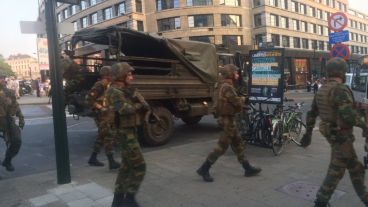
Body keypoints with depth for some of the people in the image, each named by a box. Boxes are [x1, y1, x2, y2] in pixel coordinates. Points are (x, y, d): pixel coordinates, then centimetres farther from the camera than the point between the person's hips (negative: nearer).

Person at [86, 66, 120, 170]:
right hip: (102, 116, -9)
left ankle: (93, 159, 27)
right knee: (109, 138, -9)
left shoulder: (109, 85, 12)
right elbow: (89, 99, -20)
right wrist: (100, 108, -20)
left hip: (109, 115, 9)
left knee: (101, 138, 15)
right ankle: (112, 163, -6)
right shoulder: (99, 85, -15)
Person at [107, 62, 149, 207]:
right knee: (139, 167, -4)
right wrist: (137, 105, -14)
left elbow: (145, 106, 4)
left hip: (130, 132, 9)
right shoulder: (114, 92, -16)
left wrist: (137, 101, -16)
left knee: (126, 166, 15)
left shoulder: (126, 90, 12)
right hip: (126, 134, -9)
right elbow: (125, 109, -33)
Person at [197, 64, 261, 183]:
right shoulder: (227, 87, -19)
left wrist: (239, 101, 0)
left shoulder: (225, 85, 13)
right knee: (222, 146, -5)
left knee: (238, 144, 15)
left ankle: (248, 168, 24)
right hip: (228, 119, -10)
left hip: (228, 118, 10)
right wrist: (242, 99, 0)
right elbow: (237, 103, -20)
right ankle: (204, 169, 2)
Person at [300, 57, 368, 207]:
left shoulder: (322, 90, 7)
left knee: (355, 168, 22)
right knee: (336, 171, 2)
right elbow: (348, 114, -33)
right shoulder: (341, 89, -21)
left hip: (330, 134, 9)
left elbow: (311, 114, 12)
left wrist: (308, 133, 19)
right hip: (341, 136, -9)